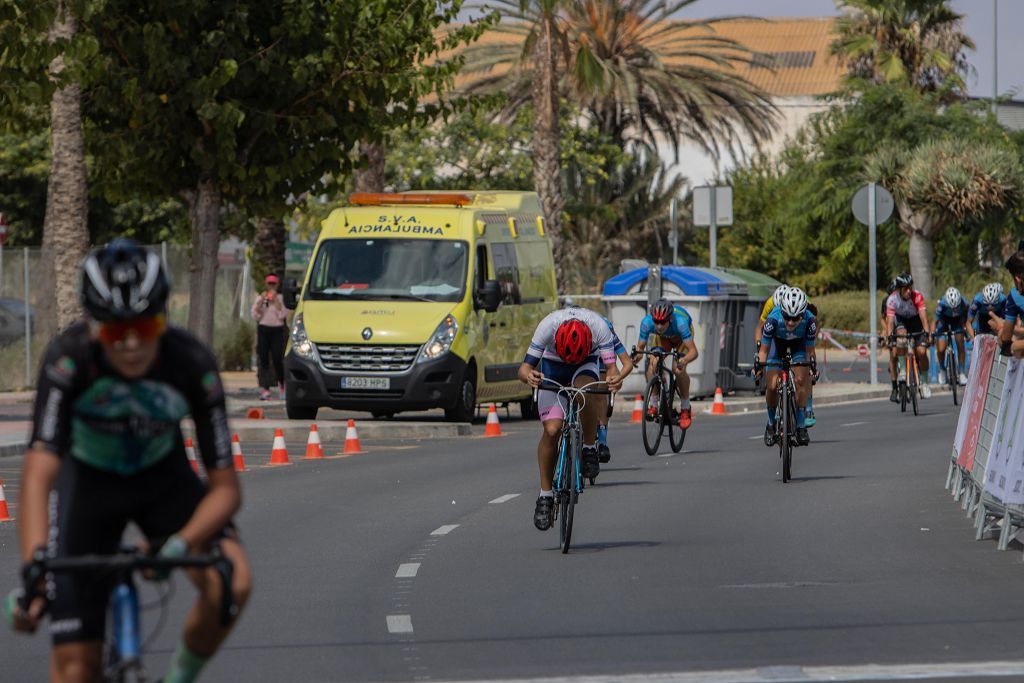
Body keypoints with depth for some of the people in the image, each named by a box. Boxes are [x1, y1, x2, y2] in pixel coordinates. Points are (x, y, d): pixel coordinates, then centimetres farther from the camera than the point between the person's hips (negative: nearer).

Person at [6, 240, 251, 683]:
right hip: (87, 481, -1)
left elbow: (225, 487, -24)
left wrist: (181, 544, -43)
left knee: (231, 584, -28)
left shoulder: (192, 364, -28)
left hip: (162, 479, 1)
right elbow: (39, 470, -42)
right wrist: (33, 567, -56)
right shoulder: (69, 358, -33)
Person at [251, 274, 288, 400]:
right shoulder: (260, 298, 11)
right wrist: (261, 301, -6)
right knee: (264, 360, -5)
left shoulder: (281, 298, 5)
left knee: (277, 359, -8)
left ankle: (281, 384, 19)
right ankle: (265, 389, -8)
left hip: (277, 330, -2)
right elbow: (255, 316, 3)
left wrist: (275, 300, -11)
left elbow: (282, 315, -9)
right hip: (263, 329, 2)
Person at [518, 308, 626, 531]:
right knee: (551, 430, -16)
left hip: (587, 363, 0)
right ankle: (545, 495, -2)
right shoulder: (548, 326, -35)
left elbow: (611, 368, -35)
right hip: (552, 366, 0)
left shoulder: (599, 327, -34)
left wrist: (615, 379, -58)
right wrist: (529, 376, -56)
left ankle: (590, 449, -16)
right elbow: (524, 368, -33)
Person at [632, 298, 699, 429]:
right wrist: (636, 355, -49)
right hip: (662, 337, 3)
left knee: (678, 369, -25)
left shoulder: (680, 322, -44)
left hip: (681, 337, -3)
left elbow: (693, 351, -45)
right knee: (652, 366, -22)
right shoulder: (647, 322, -36)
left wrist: (684, 360, -66)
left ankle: (685, 408, -5)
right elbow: (640, 347, -26)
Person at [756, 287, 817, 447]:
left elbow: (809, 350, -23)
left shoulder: (809, 320, -35)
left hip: (799, 345, 0)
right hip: (777, 343, 0)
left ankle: (801, 426, -11)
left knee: (801, 380, -21)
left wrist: (812, 367, -38)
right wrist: (759, 365, -42)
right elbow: (764, 349, -26)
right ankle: (771, 424, 10)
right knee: (772, 386, -14)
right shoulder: (773, 319, -38)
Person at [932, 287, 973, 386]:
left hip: (957, 320, 1)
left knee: (960, 344, -16)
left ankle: (961, 373, -7)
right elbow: (935, 322, -27)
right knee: (941, 349, -10)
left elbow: (966, 323, -23)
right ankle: (942, 369, 17)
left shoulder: (963, 305, -33)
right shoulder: (942, 304, -37)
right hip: (943, 319, -1)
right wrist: (932, 335, -41)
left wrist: (972, 337, -35)